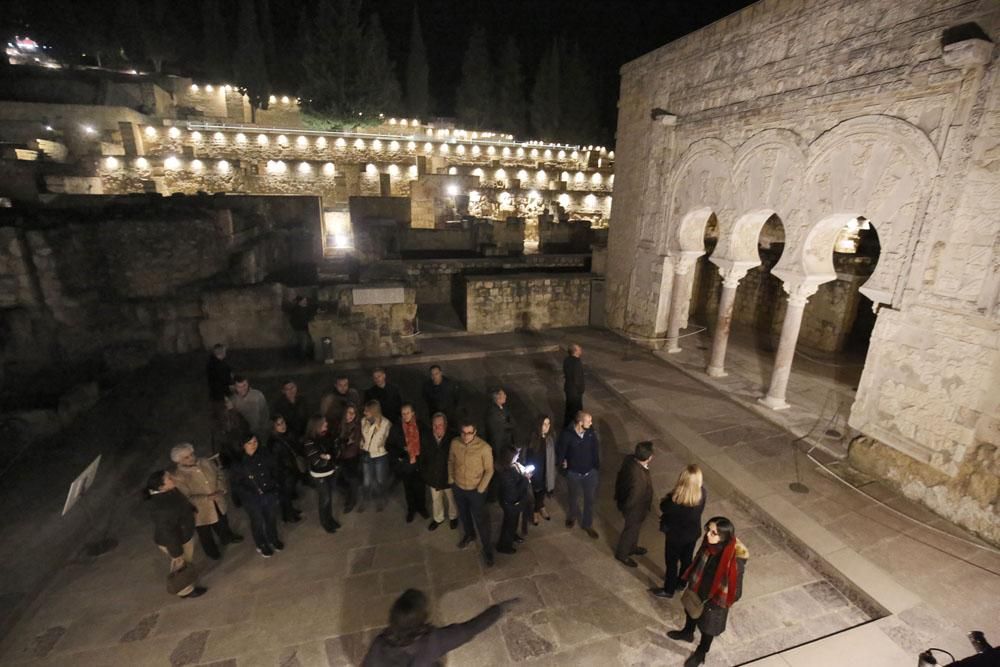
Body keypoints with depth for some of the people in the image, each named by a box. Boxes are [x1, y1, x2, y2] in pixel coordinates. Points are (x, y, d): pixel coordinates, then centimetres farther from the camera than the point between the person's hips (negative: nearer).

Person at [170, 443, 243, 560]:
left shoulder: (206, 462, -16)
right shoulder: (178, 477, -28)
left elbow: (220, 474, -2)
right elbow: (187, 498, -26)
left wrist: (221, 489, -18)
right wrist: (208, 497, -31)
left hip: (218, 502, 4)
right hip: (200, 509, -4)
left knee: (222, 523, 30)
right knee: (205, 533, 23)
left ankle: (227, 537, 60)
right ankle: (212, 551, 50)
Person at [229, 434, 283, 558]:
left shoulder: (264, 454, -11)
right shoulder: (238, 462, -17)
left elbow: (274, 469, 3)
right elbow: (236, 484, -10)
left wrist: (275, 485, -3)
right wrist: (251, 494, -18)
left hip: (270, 494, 2)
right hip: (252, 499, -2)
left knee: (272, 519, 21)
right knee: (258, 522, 17)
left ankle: (273, 539, 47)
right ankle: (262, 545, 42)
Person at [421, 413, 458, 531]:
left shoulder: (452, 439, -26)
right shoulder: (427, 439, -14)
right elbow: (423, 458, -1)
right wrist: (424, 473, 2)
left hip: (448, 477, -3)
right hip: (433, 477, 3)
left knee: (451, 499, 23)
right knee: (436, 500, 25)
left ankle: (453, 517, 50)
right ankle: (438, 518, 51)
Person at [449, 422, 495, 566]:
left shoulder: (484, 447, -26)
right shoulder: (454, 443, -15)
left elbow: (489, 470, -15)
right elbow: (451, 461, 3)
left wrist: (480, 489, -14)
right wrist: (451, 480, 3)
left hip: (475, 490, -4)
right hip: (458, 488, 4)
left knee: (481, 519, 9)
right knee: (463, 514, 26)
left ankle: (487, 549, 31)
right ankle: (469, 534, 54)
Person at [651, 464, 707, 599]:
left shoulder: (675, 499, -37)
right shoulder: (702, 494, -21)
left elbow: (663, 508, -16)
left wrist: (669, 496, -4)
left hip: (675, 535, -5)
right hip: (693, 533, 5)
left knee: (672, 562, 18)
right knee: (686, 559, 28)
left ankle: (668, 590, 38)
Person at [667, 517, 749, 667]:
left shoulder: (736, 557, -36)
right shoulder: (709, 544, -21)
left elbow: (735, 581, -21)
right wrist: (690, 579, 10)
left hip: (716, 597, -5)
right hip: (699, 587, 5)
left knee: (708, 626, 21)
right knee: (692, 609, 29)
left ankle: (701, 652, 48)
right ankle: (687, 632, 59)